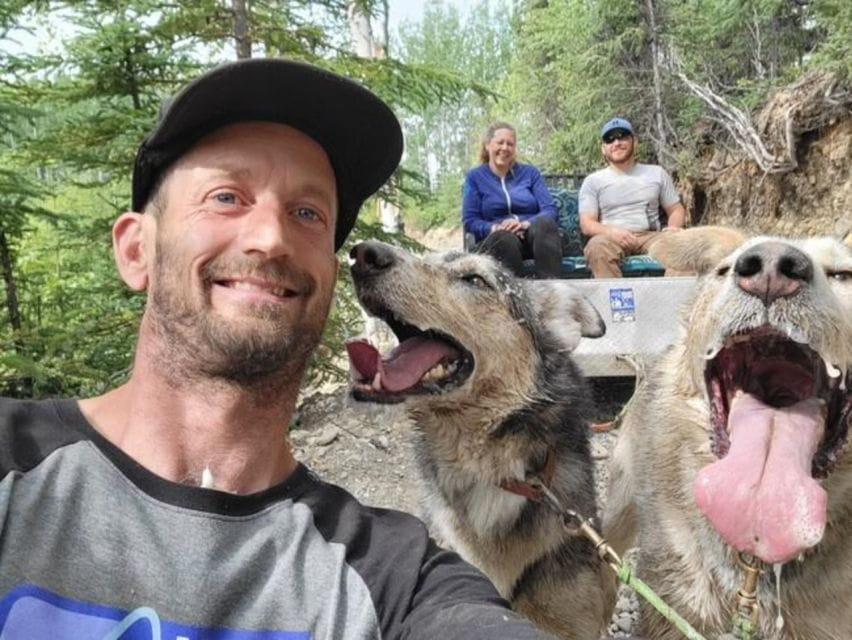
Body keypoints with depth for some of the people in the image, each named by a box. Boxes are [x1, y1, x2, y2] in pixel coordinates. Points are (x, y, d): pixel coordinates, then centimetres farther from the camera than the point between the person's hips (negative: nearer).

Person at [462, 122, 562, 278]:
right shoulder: (474, 176, 12)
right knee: (505, 237, -37)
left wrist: (525, 224, -18)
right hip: (495, 241, -1)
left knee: (544, 223, -33)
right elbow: (470, 221, 3)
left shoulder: (530, 172, 16)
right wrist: (495, 228, -18)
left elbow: (550, 211, 3)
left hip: (533, 236, 2)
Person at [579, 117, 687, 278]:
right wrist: (611, 232, -19)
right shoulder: (593, 180, 13)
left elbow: (677, 209, 21)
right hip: (611, 238, -2)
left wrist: (673, 227, -4)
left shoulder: (657, 173, 21)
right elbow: (586, 223, 3)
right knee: (598, 247, -39)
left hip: (650, 236, 2)